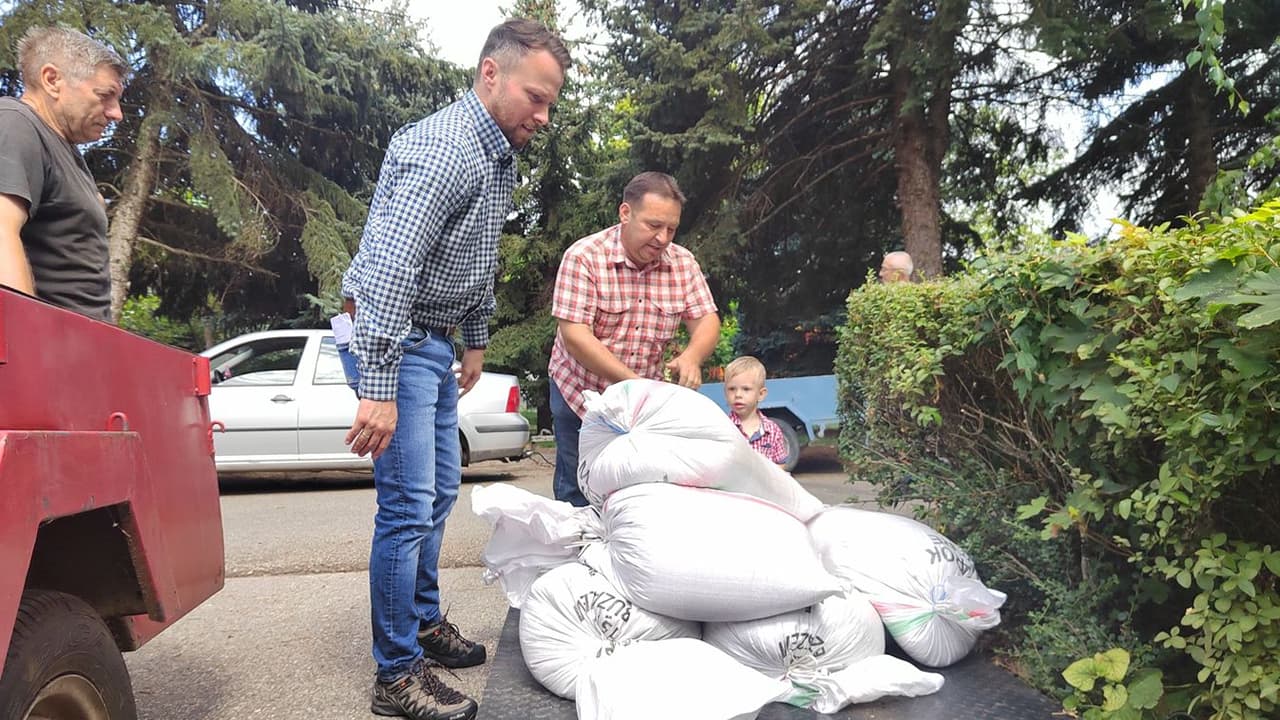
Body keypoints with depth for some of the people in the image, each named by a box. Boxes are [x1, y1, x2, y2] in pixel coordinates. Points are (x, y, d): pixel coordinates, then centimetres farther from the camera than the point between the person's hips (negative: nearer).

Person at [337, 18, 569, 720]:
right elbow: (389, 268, -30)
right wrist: (378, 389, -33)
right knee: (409, 505, -7)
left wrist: (477, 341, 25)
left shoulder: (499, 156, 11)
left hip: (435, 342, 10)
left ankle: (424, 619, 33)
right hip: (393, 339, -10)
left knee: (440, 490, 17)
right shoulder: (444, 149, -21)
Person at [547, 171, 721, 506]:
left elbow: (707, 321, -4)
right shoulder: (584, 256, -17)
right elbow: (574, 334, -23)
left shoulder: (683, 263, -3)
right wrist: (631, 380, -29)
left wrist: (691, 356, -27)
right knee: (579, 495, 4)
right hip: (580, 394, -3)